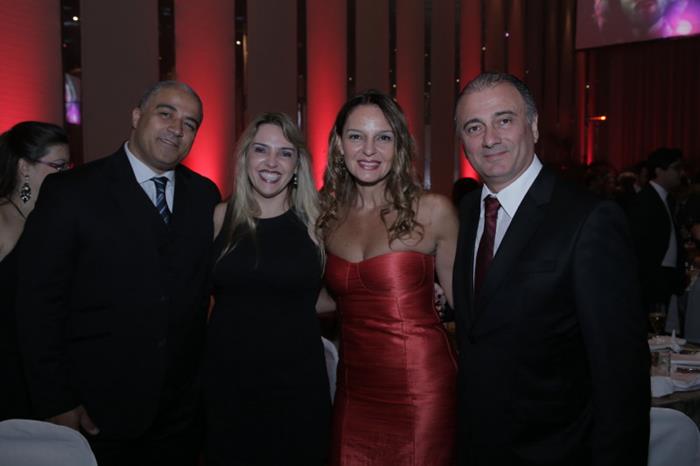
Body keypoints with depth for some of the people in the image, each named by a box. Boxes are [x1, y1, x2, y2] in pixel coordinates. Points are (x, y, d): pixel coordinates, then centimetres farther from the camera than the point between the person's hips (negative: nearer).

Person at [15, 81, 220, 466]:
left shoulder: (205, 196, 6)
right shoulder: (70, 191, -7)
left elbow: (204, 289, 9)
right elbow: (39, 303, -8)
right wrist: (55, 405, -10)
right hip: (96, 413, -3)